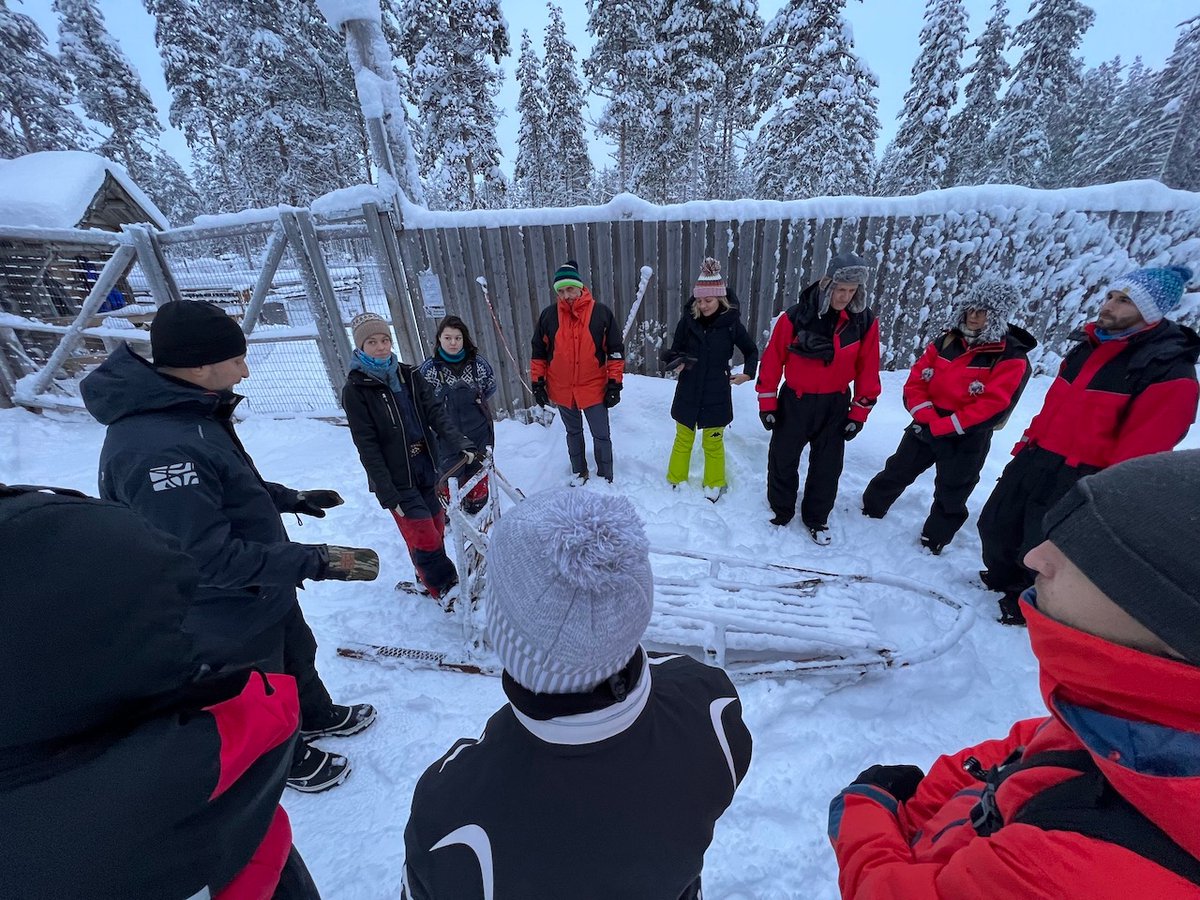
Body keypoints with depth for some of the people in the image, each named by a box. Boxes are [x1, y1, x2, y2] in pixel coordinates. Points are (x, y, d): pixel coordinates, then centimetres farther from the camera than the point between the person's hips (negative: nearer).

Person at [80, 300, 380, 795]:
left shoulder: (186, 413, -4)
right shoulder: (158, 448, -36)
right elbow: (209, 558, -34)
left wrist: (291, 498, 10)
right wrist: (314, 560, -32)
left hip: (265, 589, 9)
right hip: (229, 618, -9)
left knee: (298, 654, 30)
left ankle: (318, 716, 57)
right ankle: (290, 760, 47)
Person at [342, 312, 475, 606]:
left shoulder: (408, 375, 7)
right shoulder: (355, 390, -8)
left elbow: (436, 413, -3)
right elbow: (367, 447, -12)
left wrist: (460, 444, -19)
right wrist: (388, 494, -16)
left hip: (427, 468, 5)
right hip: (397, 480, -5)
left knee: (436, 526, 13)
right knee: (424, 536, -3)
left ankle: (428, 578, 35)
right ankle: (446, 591, 15)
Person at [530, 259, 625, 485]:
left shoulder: (601, 313, -8)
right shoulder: (549, 315, -3)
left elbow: (615, 350, -4)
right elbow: (538, 351, 6)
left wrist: (615, 384, -7)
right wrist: (537, 383, 3)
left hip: (594, 388, -2)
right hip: (561, 389, 2)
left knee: (601, 435, 6)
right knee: (573, 433, 19)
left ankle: (605, 478, 25)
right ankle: (579, 472, 38)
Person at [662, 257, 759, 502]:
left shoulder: (731, 322, -8)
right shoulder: (688, 319, -7)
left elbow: (751, 351, 5)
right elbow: (676, 349, 2)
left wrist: (748, 373, -11)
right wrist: (676, 361, -20)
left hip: (716, 393, -1)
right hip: (688, 390, 1)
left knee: (713, 442, 13)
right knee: (683, 439, 14)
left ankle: (714, 486, 32)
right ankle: (676, 482, 32)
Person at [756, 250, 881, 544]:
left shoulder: (865, 322, -7)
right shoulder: (796, 316, -15)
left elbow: (867, 370, 0)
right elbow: (773, 359, -9)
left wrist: (859, 412, 0)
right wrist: (767, 402, -7)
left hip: (836, 405, 2)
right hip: (794, 401, -2)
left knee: (828, 466, 11)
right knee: (782, 460, 9)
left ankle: (816, 518, 31)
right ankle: (780, 510, 31)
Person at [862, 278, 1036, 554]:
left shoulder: (1011, 357, -12)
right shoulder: (947, 340, 2)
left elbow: (993, 406, -20)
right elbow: (916, 379, 0)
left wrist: (943, 426, -23)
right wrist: (926, 415, -15)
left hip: (967, 440, -4)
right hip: (925, 427, 4)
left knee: (950, 497, 11)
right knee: (895, 472, 16)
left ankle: (932, 543, 29)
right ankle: (869, 510, 35)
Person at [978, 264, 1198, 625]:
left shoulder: (1169, 369, -15)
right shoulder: (1089, 346, 8)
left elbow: (1142, 449, -18)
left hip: (1080, 480, -7)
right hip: (1035, 459, 7)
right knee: (994, 525, 17)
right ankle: (1002, 578, 43)